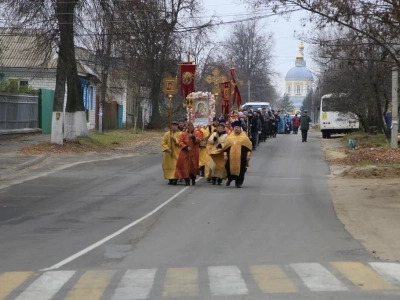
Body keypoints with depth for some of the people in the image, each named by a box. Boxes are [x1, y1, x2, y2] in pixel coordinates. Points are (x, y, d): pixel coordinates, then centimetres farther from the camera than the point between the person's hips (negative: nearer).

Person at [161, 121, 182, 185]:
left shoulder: (180, 134, 2)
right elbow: (163, 142, 0)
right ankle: (170, 179, 12)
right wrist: (167, 149, -13)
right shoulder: (167, 134, 5)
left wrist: (175, 140, -21)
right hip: (169, 154, 2)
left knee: (176, 166, -9)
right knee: (169, 166, 4)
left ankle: (175, 179, -10)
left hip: (177, 154, -2)